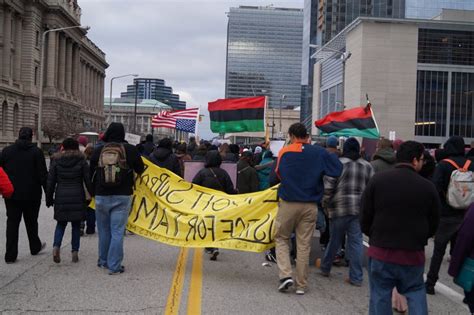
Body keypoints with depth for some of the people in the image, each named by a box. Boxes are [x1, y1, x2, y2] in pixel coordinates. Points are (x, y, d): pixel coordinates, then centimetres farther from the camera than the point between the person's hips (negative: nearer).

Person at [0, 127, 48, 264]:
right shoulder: (36, 151, -7)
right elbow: (43, 174, -9)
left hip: (11, 195, 1)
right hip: (32, 195, -1)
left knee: (12, 223, 5)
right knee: (31, 222, 15)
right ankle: (35, 247, 32)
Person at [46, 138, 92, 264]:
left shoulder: (56, 160, 4)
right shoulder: (81, 160, 0)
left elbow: (50, 181, 4)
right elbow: (88, 181, -2)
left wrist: (49, 198, 11)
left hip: (61, 197, 1)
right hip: (77, 197, -1)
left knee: (61, 223, 13)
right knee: (76, 225, 8)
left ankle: (56, 246, -9)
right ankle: (75, 252, 8)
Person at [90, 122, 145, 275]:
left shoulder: (98, 151, -1)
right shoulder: (131, 150, -7)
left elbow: (91, 173, 8)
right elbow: (140, 170, 4)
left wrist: (93, 192, 22)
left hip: (102, 196, 2)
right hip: (122, 197, -2)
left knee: (104, 230, 16)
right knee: (117, 231, 1)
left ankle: (103, 261, 28)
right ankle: (114, 266, 2)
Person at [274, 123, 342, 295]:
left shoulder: (284, 152, -2)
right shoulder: (319, 153, -3)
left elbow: (278, 173, 9)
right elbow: (338, 170, -6)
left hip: (288, 203, -1)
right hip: (310, 206, 1)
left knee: (281, 238, 15)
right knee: (304, 245, 8)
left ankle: (285, 275, -1)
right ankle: (301, 285, 13)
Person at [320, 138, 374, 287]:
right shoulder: (367, 166, 9)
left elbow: (328, 187, -8)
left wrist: (325, 204, 4)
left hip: (339, 208, -2)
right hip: (360, 209, 3)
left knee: (335, 239, 11)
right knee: (356, 241, 5)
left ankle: (325, 268, 29)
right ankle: (356, 277, 6)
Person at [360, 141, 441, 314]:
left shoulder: (377, 180, -7)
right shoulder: (428, 187, -5)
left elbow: (365, 217, -3)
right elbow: (434, 224, 4)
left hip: (381, 251, 0)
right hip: (414, 254, 1)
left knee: (380, 296, 9)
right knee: (416, 293, 17)